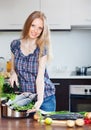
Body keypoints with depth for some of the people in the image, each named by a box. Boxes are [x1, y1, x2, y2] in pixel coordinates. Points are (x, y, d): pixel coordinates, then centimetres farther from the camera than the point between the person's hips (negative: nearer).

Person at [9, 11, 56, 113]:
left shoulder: (42, 48, -11)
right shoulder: (15, 45, -2)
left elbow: (40, 77, -17)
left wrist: (40, 100, -29)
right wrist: (13, 73, -11)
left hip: (44, 97, -2)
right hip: (24, 97, 2)